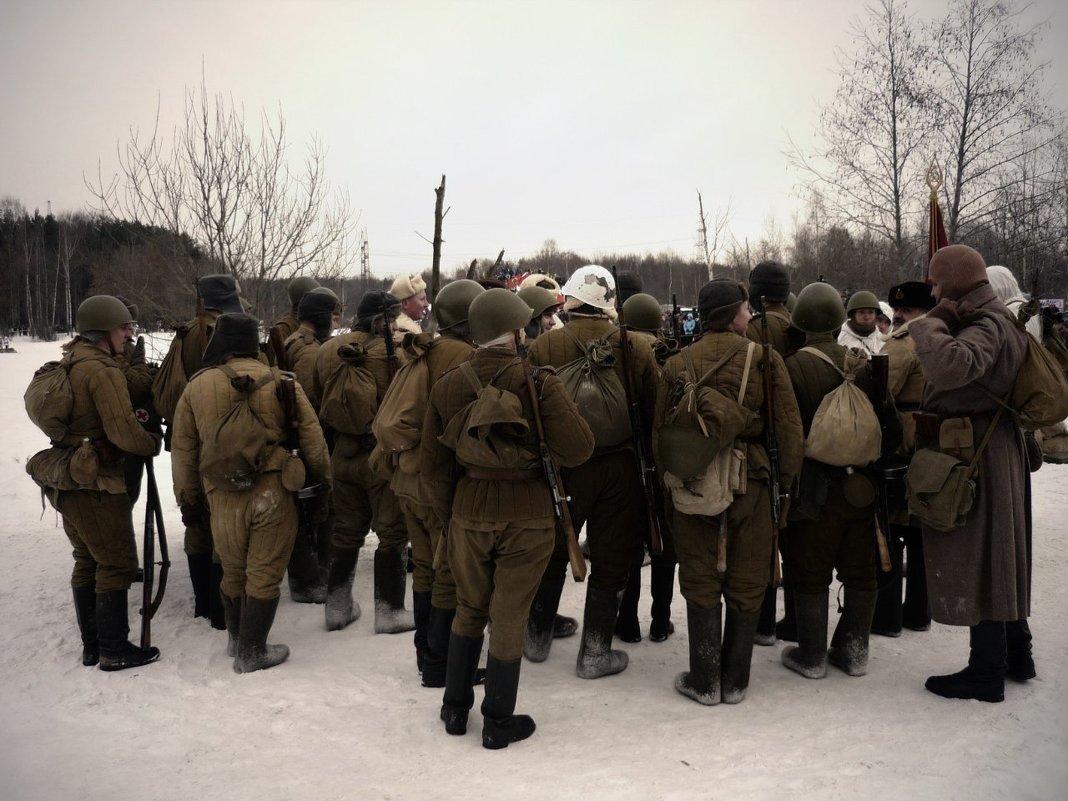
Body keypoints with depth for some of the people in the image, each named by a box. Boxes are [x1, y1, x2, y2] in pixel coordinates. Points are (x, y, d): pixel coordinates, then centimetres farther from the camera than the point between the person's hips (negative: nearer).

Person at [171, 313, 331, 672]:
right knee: (264, 574, 7)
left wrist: (188, 496, 21)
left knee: (233, 571, 20)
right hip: (274, 492, -2)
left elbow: (182, 449, 9)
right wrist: (322, 477, 12)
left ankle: (237, 639, 37)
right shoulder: (279, 380, -2)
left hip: (222, 495, 2)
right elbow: (311, 434, -1)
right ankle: (251, 652, 14)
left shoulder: (196, 386, 3)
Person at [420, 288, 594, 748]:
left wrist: (447, 512, 14)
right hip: (527, 515, -3)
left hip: (469, 512, 3)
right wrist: (539, 451, 3)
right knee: (509, 617, 8)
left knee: (469, 609, 21)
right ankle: (498, 722, 21)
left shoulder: (447, 386, -2)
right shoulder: (538, 382, -13)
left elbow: (433, 463, 3)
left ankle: (455, 708, 31)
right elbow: (578, 449, -18)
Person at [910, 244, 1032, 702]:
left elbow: (951, 366, -40)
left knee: (976, 561, -2)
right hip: (998, 451, 11)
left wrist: (931, 322, -25)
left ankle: (986, 673, 9)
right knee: (998, 558, 19)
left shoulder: (985, 326, -19)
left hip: (971, 455, -11)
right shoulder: (998, 320, 14)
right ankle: (1016, 654, 32)